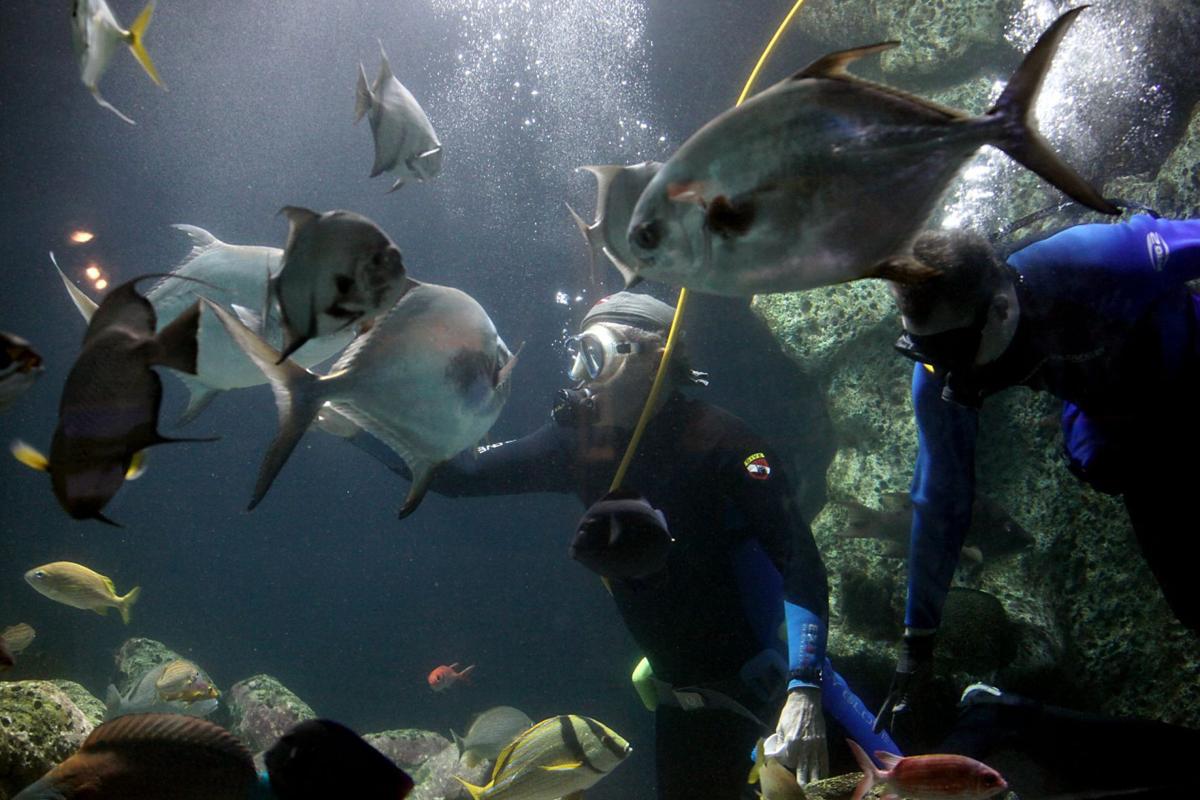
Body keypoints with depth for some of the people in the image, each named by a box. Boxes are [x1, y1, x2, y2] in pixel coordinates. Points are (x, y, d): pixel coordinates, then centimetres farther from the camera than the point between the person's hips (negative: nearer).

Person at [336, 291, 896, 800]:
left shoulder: (716, 441, -20)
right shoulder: (582, 441, -2)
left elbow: (800, 561, -26)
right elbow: (459, 475, 3)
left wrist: (803, 688, -36)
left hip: (762, 676, -6)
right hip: (683, 692, 6)